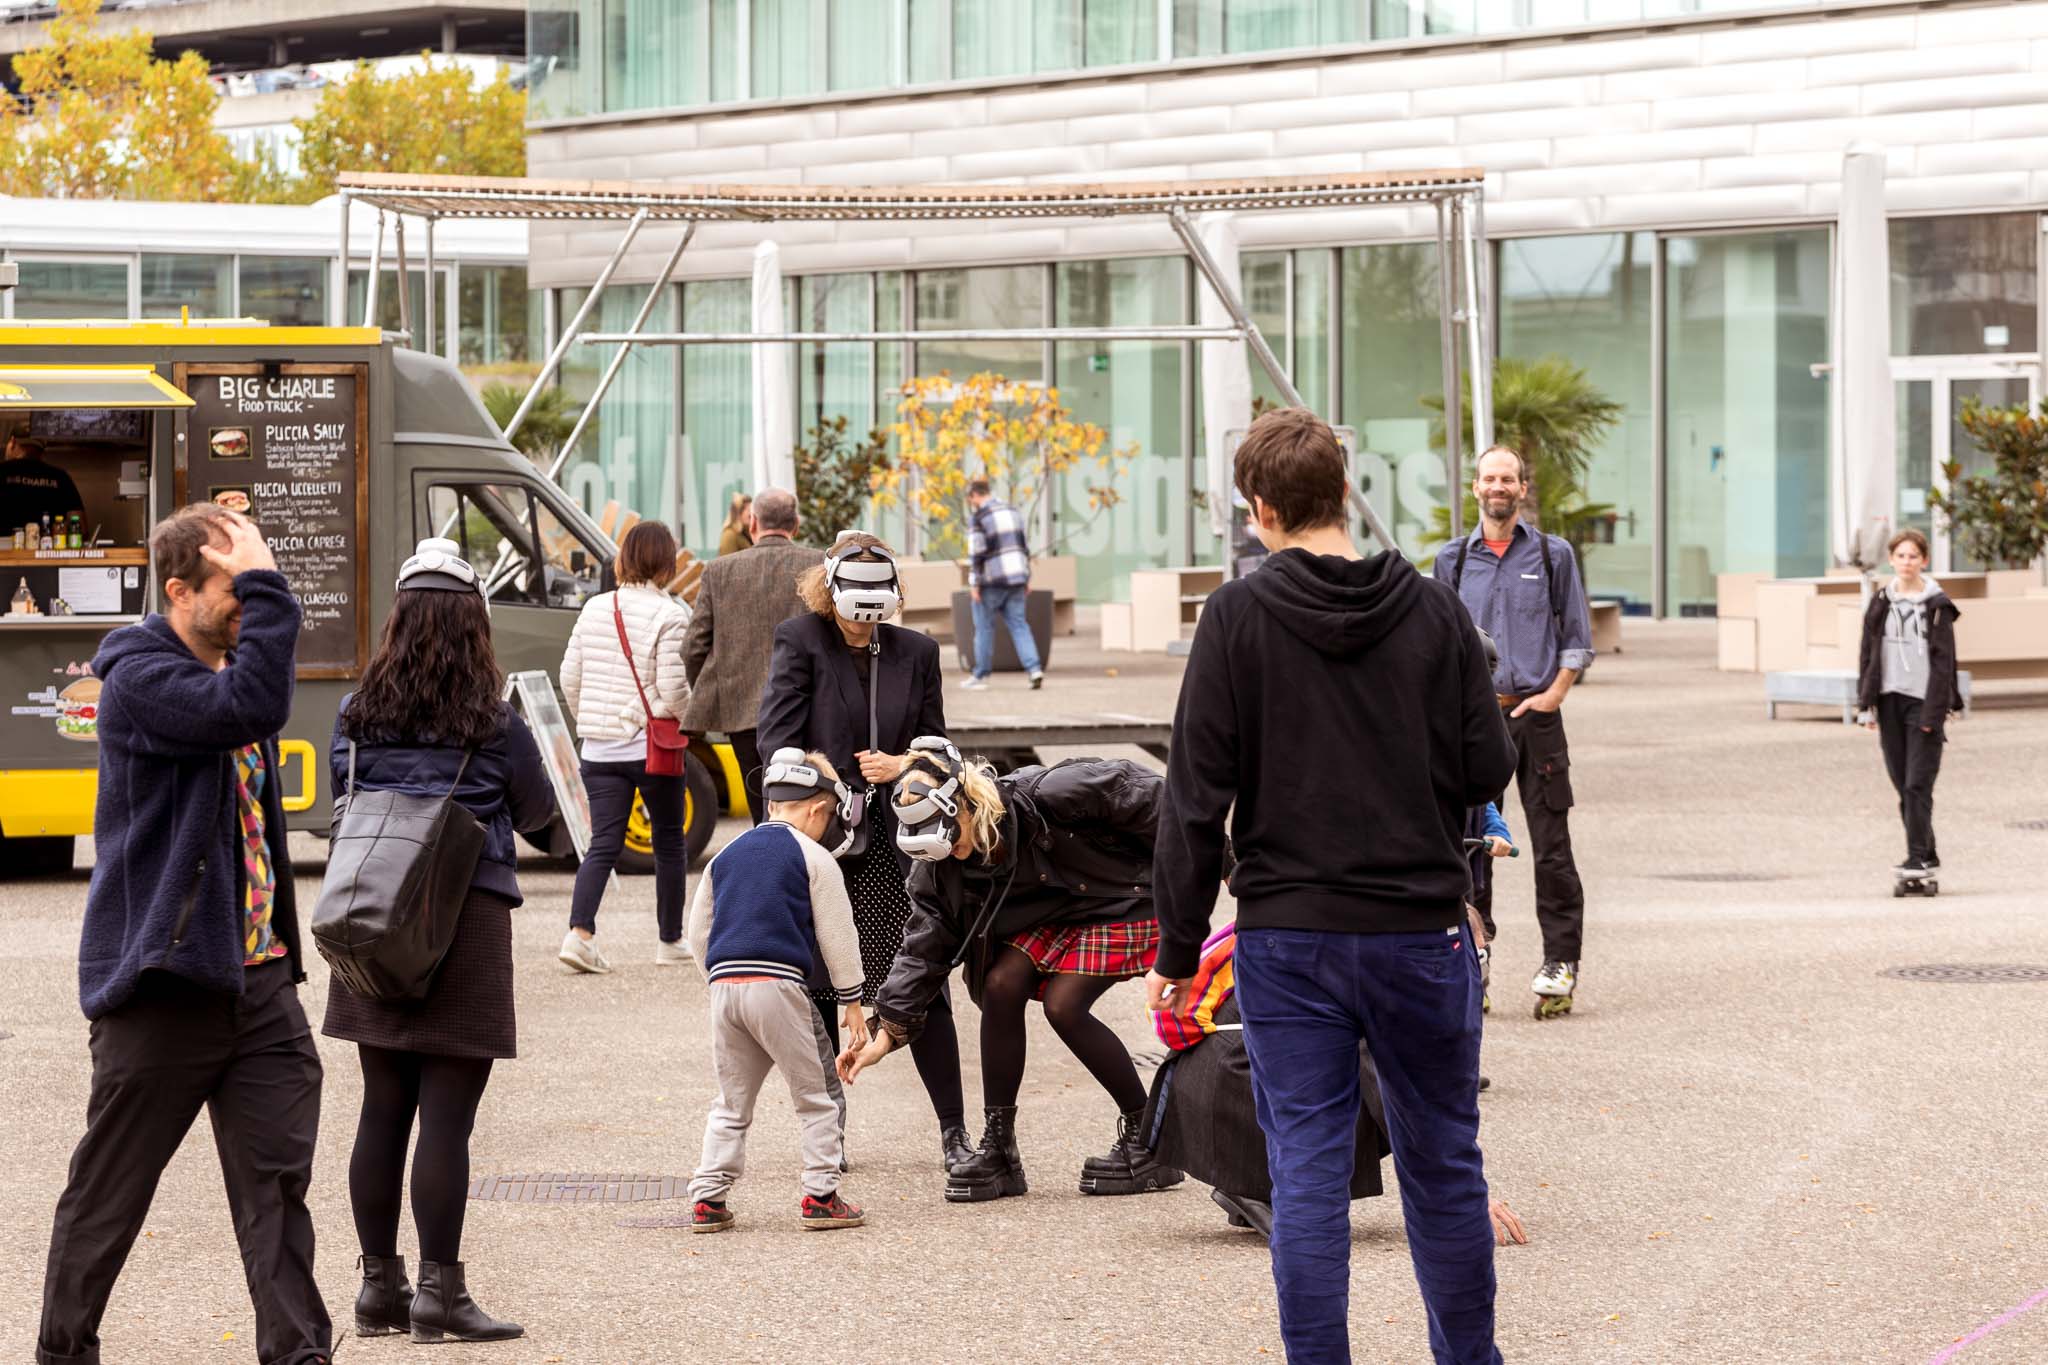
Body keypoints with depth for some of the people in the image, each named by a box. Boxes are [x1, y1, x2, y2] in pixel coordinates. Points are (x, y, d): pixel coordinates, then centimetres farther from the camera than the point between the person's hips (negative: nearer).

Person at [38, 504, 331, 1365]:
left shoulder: (224, 669, 14)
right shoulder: (140, 677, -13)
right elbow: (251, 707, -32)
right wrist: (264, 586, -24)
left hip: (256, 976, 7)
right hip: (162, 981, -7)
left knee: (277, 1179, 1)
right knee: (109, 1192, 5)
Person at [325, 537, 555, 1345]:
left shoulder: (357, 714, 2)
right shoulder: (495, 724, -7)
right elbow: (537, 814, 6)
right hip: (465, 922, -4)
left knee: (382, 1112, 12)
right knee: (447, 1118, -3)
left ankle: (380, 1286, 18)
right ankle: (440, 1293, -3)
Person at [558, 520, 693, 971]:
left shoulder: (594, 609, 4)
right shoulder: (669, 616, -12)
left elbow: (569, 677, 8)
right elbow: (673, 689, -16)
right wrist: (683, 712, 5)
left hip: (600, 749, 4)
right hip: (653, 747, -4)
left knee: (603, 844, 2)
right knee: (669, 841, 13)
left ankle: (579, 931, -18)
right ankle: (670, 940, 21)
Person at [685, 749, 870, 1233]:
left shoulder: (726, 856, 19)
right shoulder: (813, 858, 2)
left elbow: (698, 932, 20)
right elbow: (837, 935, 2)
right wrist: (851, 999, 10)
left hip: (725, 984, 5)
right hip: (778, 984, -5)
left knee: (731, 1103, 13)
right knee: (816, 1097, 5)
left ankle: (707, 1200, 6)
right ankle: (820, 1196, 1)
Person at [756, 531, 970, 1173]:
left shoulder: (915, 652, 10)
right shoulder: (800, 641, 0)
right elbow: (776, 736, -7)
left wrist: (902, 764, -6)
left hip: (894, 843, 2)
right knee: (822, 988, 3)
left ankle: (955, 1132, 5)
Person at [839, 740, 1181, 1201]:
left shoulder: (1046, 796, -33)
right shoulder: (939, 869, -13)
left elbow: (1125, 788, -22)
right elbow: (923, 950, -9)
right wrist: (887, 1033, -18)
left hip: (1121, 900, -7)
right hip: (1052, 916, 7)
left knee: (1063, 1004, -21)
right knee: (1001, 985, -15)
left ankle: (1150, 1142, -8)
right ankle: (999, 1150, -7)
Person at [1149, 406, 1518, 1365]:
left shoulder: (1238, 617, -6)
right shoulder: (1432, 612, -2)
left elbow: (1195, 799, -7)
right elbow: (1489, 768, -1)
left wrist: (1177, 948, 0)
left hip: (1286, 936, -1)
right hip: (1421, 929, 1)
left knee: (1306, 1173, 3)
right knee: (1442, 1168, 13)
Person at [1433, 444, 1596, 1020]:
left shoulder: (1553, 555, 7)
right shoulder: (1453, 560, 11)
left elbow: (1577, 637, 9)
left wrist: (1554, 693, -3)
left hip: (1535, 714, -1)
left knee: (1551, 843, -3)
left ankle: (1560, 961, 0)